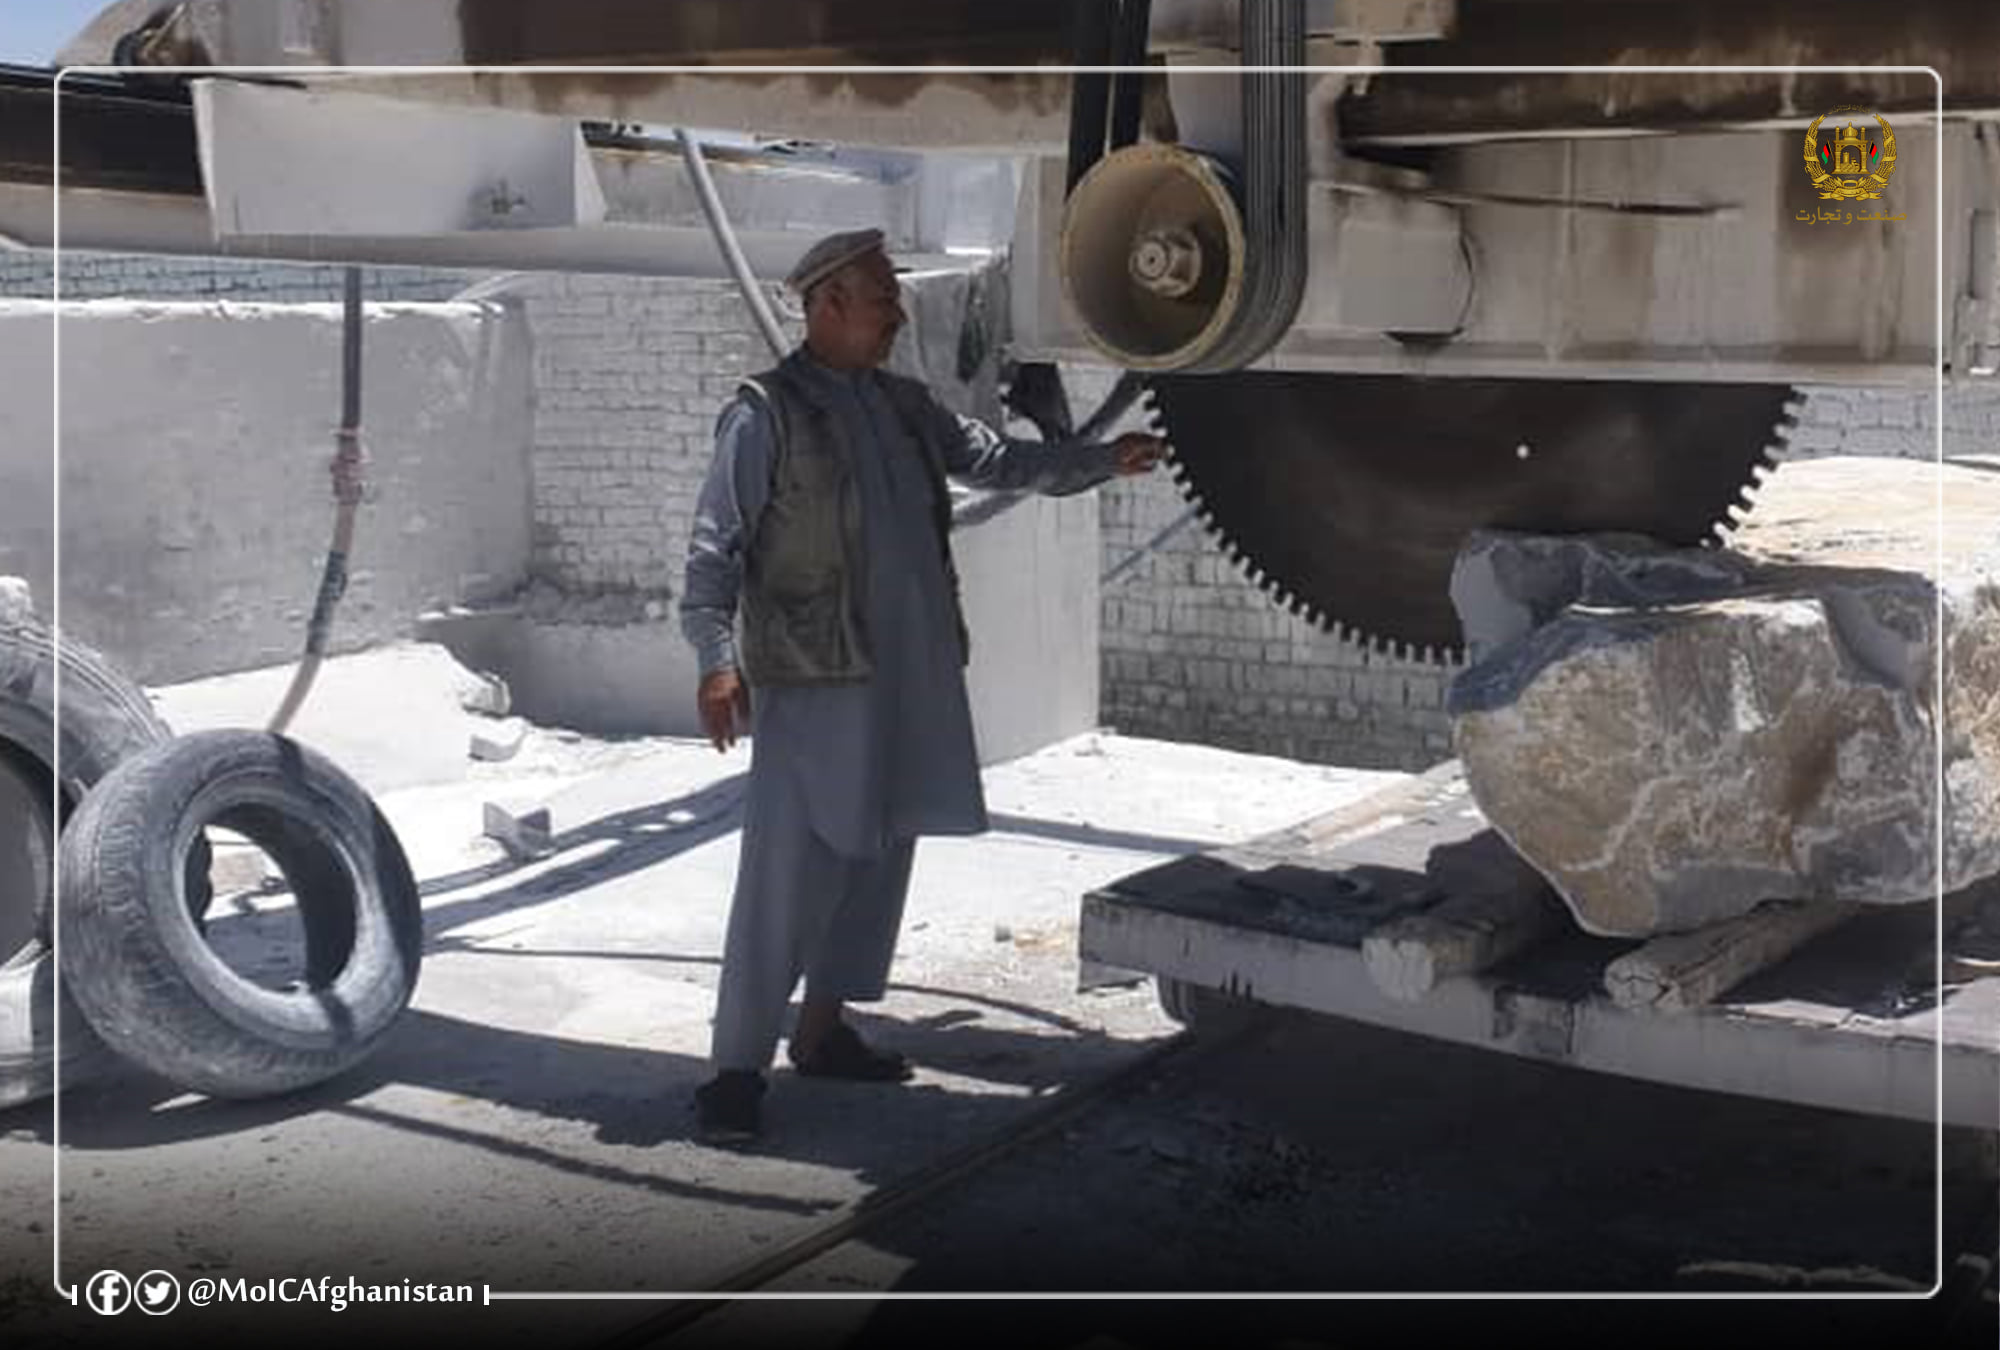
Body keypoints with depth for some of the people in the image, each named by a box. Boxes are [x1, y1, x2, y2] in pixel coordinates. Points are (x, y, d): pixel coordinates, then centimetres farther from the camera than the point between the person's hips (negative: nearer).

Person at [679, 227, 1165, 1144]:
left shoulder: (902, 406, 14)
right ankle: (738, 1067, -1)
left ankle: (824, 1027, 27)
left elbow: (996, 460, 21)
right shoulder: (767, 413, -7)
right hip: (811, 681, -7)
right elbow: (716, 544, -9)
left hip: (907, 677, 8)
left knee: (877, 860, 13)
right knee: (787, 879, -8)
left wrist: (1102, 460, 13)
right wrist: (717, 658, -18)